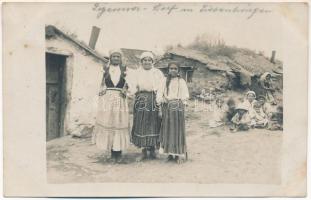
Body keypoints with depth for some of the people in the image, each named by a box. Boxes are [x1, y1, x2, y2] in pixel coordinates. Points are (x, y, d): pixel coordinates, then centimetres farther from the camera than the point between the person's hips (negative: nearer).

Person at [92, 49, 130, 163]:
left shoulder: (124, 70, 10)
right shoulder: (106, 69, 11)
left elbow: (127, 84, 10)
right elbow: (102, 84, 12)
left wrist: (124, 91, -8)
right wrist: (102, 91, -6)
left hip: (120, 100, -1)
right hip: (107, 99, 1)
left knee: (119, 124, -3)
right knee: (107, 124, -2)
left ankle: (119, 153, 4)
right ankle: (112, 153, 6)